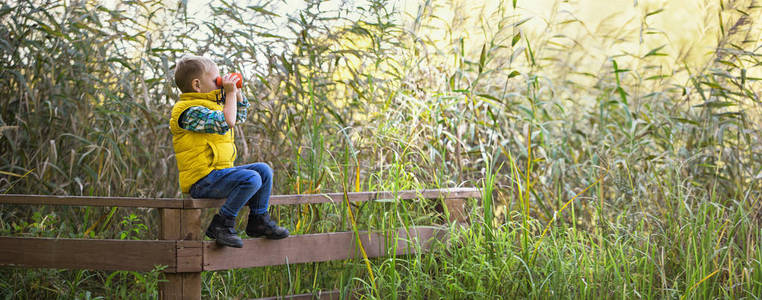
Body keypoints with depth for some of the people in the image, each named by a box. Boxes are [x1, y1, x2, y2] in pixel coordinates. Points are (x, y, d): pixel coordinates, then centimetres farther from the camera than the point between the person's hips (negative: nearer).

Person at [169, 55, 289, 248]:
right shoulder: (189, 111, -15)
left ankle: (258, 219, 17)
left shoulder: (212, 105, 19)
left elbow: (239, 116, 32)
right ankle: (222, 224, -19)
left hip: (221, 171, 11)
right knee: (251, 179, -26)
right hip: (202, 180, -11)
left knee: (264, 171, 10)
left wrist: (237, 93, 17)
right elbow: (227, 122, -27)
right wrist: (229, 93, -16)